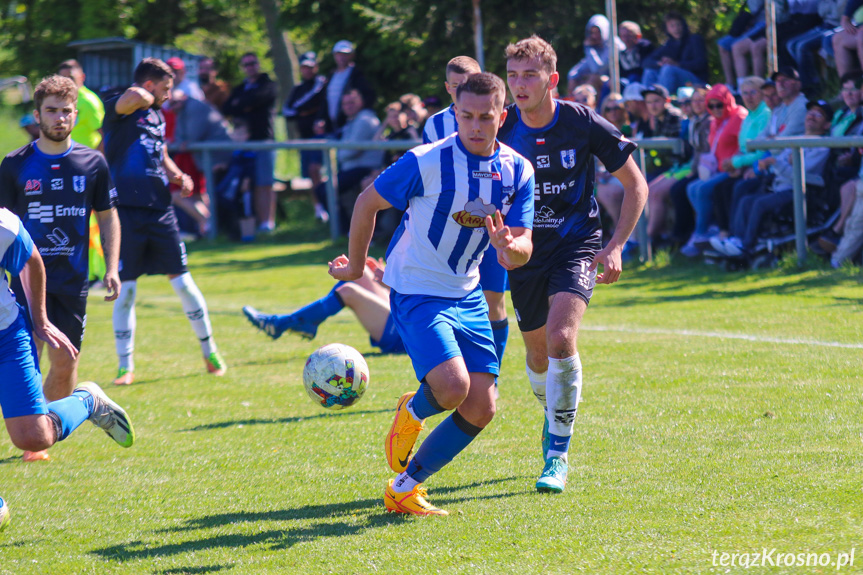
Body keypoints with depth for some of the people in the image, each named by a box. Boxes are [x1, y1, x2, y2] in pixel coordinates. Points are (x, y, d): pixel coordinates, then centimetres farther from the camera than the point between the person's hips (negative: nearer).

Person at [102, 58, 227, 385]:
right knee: (125, 291, -1)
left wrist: (178, 176, 12)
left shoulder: (157, 116, 16)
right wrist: (142, 97, -8)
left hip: (160, 210, 6)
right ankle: (126, 367, 9)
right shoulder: (117, 110, -8)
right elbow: (137, 97, -32)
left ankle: (210, 353, 20)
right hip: (126, 210, -6)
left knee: (182, 282, 6)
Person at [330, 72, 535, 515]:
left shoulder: (517, 172, -2)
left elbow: (522, 248, -2)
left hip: (467, 295, 6)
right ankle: (412, 412, 12)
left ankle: (405, 488, 13)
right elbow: (368, 202, -3)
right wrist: (356, 265, 7)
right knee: (452, 387, -25)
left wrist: (510, 248, -27)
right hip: (416, 292, -6)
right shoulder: (425, 163, -17)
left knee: (481, 408, -2)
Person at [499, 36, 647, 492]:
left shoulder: (584, 125, -13)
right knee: (537, 353, 14)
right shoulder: (501, 129, -7)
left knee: (560, 338, -25)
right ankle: (553, 417, 49)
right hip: (525, 253, 3)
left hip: (577, 246, -3)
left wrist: (615, 246, -9)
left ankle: (558, 454, -15)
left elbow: (635, 185, -1)